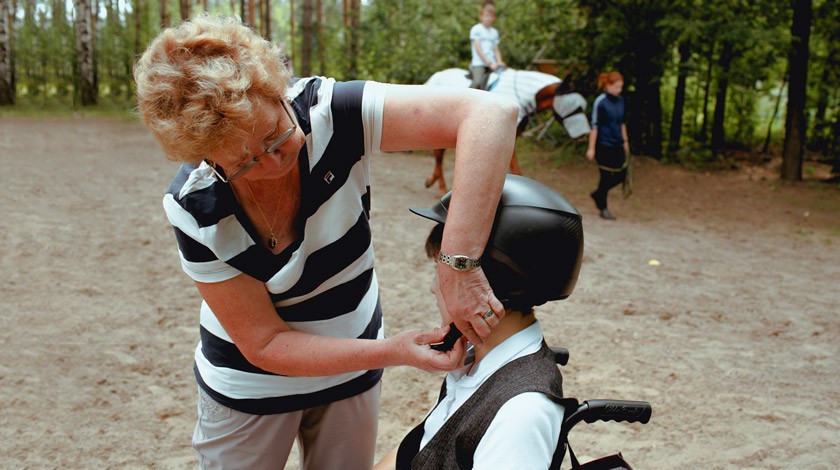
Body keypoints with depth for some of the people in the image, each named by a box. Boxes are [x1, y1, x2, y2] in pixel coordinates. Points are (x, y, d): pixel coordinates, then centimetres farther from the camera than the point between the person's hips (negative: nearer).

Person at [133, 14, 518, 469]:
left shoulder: (328, 112, -28)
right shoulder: (194, 210, -25)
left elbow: (491, 114, -38)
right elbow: (265, 344, -19)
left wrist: (460, 263, -44)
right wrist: (393, 352, -28)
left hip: (352, 368, 2)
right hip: (251, 383, -1)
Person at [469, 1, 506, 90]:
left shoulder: (494, 32, 18)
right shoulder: (476, 29, 1)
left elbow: (496, 50, 17)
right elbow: (478, 49, -6)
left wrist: (499, 62, -3)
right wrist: (489, 63, -13)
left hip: (492, 65, 6)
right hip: (479, 64, -6)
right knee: (478, 82, -29)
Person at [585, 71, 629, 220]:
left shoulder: (620, 100, 8)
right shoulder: (600, 102, -12)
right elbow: (594, 125, -11)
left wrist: (625, 141, 20)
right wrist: (591, 148, -12)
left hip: (617, 145, 7)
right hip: (604, 146, -7)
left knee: (621, 175, 7)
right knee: (606, 176, 0)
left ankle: (597, 195, 28)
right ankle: (603, 208, 16)